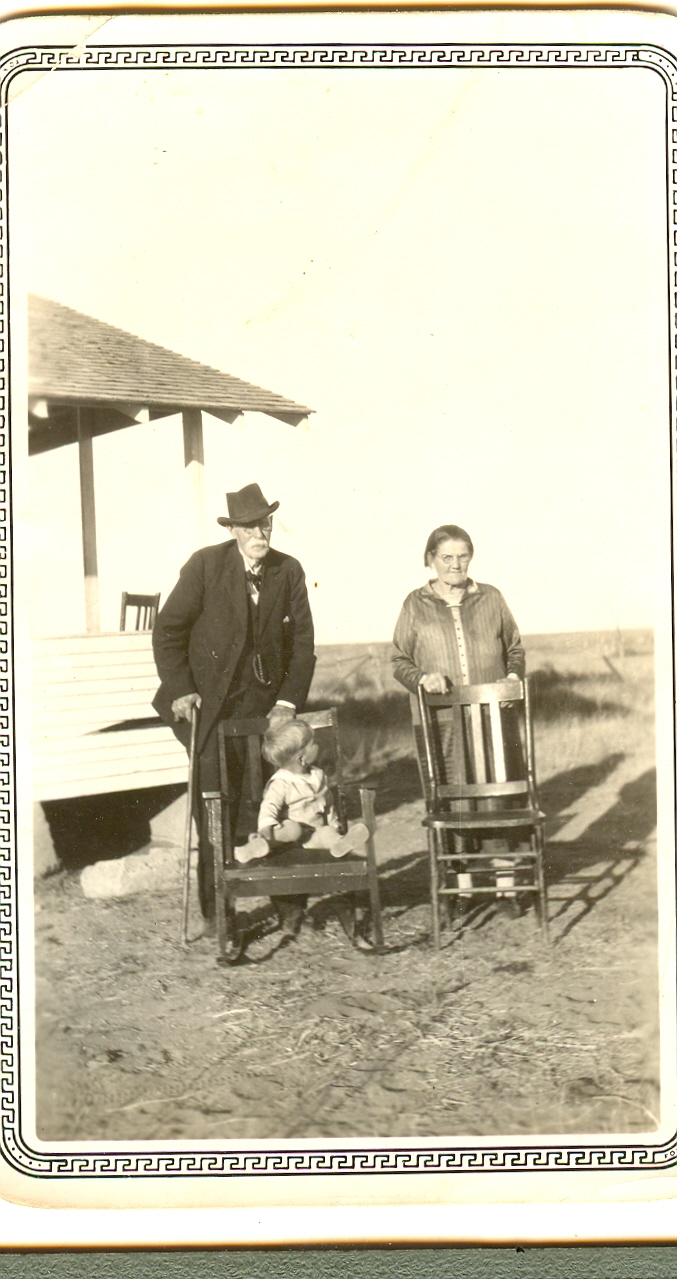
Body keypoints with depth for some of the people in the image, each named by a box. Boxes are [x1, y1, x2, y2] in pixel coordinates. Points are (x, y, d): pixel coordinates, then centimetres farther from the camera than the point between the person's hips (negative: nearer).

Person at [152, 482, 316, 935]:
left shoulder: (289, 571, 3)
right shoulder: (206, 564, -5)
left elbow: (303, 642, 7)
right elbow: (168, 630, -2)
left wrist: (289, 700, -3)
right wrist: (180, 691, -10)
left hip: (263, 705, 2)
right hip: (208, 703, -2)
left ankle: (285, 899, 13)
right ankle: (216, 909, 9)